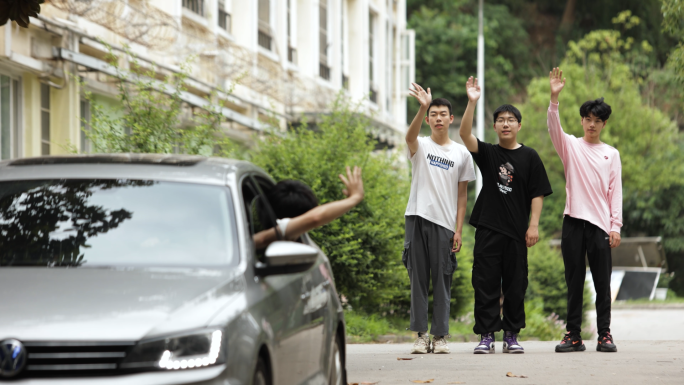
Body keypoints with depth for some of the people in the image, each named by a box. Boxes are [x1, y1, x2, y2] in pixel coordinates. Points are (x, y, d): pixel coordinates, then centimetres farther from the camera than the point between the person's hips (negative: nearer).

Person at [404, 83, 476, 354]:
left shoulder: (461, 154, 10)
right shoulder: (420, 146, 7)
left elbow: (462, 194, 9)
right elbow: (410, 135, -19)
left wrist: (458, 230, 1)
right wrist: (422, 108, -36)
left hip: (445, 223, 0)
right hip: (418, 219, 0)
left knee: (442, 281, 0)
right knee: (418, 279, 1)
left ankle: (440, 335, 5)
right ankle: (421, 334, 5)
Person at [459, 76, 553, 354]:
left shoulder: (529, 157, 6)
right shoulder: (487, 153, 8)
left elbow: (538, 194, 4)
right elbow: (465, 134, -9)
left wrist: (534, 225, -5)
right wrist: (472, 103, -18)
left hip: (516, 230, 0)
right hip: (488, 228, 0)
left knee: (515, 285, 4)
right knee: (486, 283, -3)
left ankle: (511, 336, 12)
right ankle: (486, 336, 1)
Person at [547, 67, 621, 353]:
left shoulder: (611, 155, 10)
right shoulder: (570, 146, 8)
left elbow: (615, 192, 7)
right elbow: (553, 127, -11)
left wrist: (615, 226, -1)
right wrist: (554, 97, -27)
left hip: (600, 225, 0)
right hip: (574, 222, 0)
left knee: (602, 283, 0)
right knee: (574, 282, 2)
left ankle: (604, 335, 6)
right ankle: (573, 335, 6)